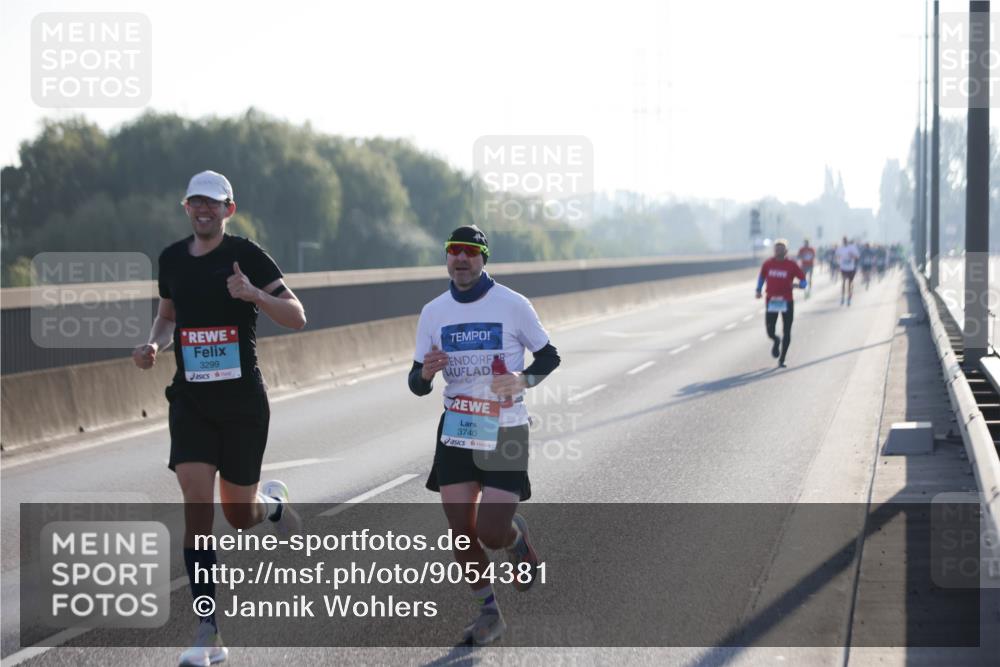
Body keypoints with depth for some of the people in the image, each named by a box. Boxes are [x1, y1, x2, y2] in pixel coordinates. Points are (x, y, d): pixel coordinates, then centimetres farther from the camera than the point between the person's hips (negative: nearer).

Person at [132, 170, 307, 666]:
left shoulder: (246, 255, -6)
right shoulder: (172, 258, 8)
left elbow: (297, 317, -9)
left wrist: (254, 294, -27)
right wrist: (154, 345, 3)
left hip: (242, 401, -3)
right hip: (190, 399, 3)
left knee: (240, 516, 5)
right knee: (197, 508, -10)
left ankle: (272, 502, 45)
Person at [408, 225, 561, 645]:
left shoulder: (512, 305, -7)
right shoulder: (433, 312, 4)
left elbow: (549, 356, 3)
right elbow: (417, 386, 7)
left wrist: (522, 380, -17)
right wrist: (425, 373, -17)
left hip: (505, 433, -4)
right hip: (456, 433, 4)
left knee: (491, 533, -12)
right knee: (462, 532, 2)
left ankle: (517, 536, 25)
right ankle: (489, 614, 21)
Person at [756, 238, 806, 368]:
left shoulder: (791, 265, -5)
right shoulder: (768, 263, 1)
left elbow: (803, 281, -1)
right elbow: (761, 277, 18)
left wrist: (798, 285, -23)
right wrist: (758, 290, 5)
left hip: (786, 302, -1)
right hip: (771, 301, 1)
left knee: (786, 333, 2)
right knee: (769, 331, -5)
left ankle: (782, 359, 17)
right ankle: (776, 340, 33)